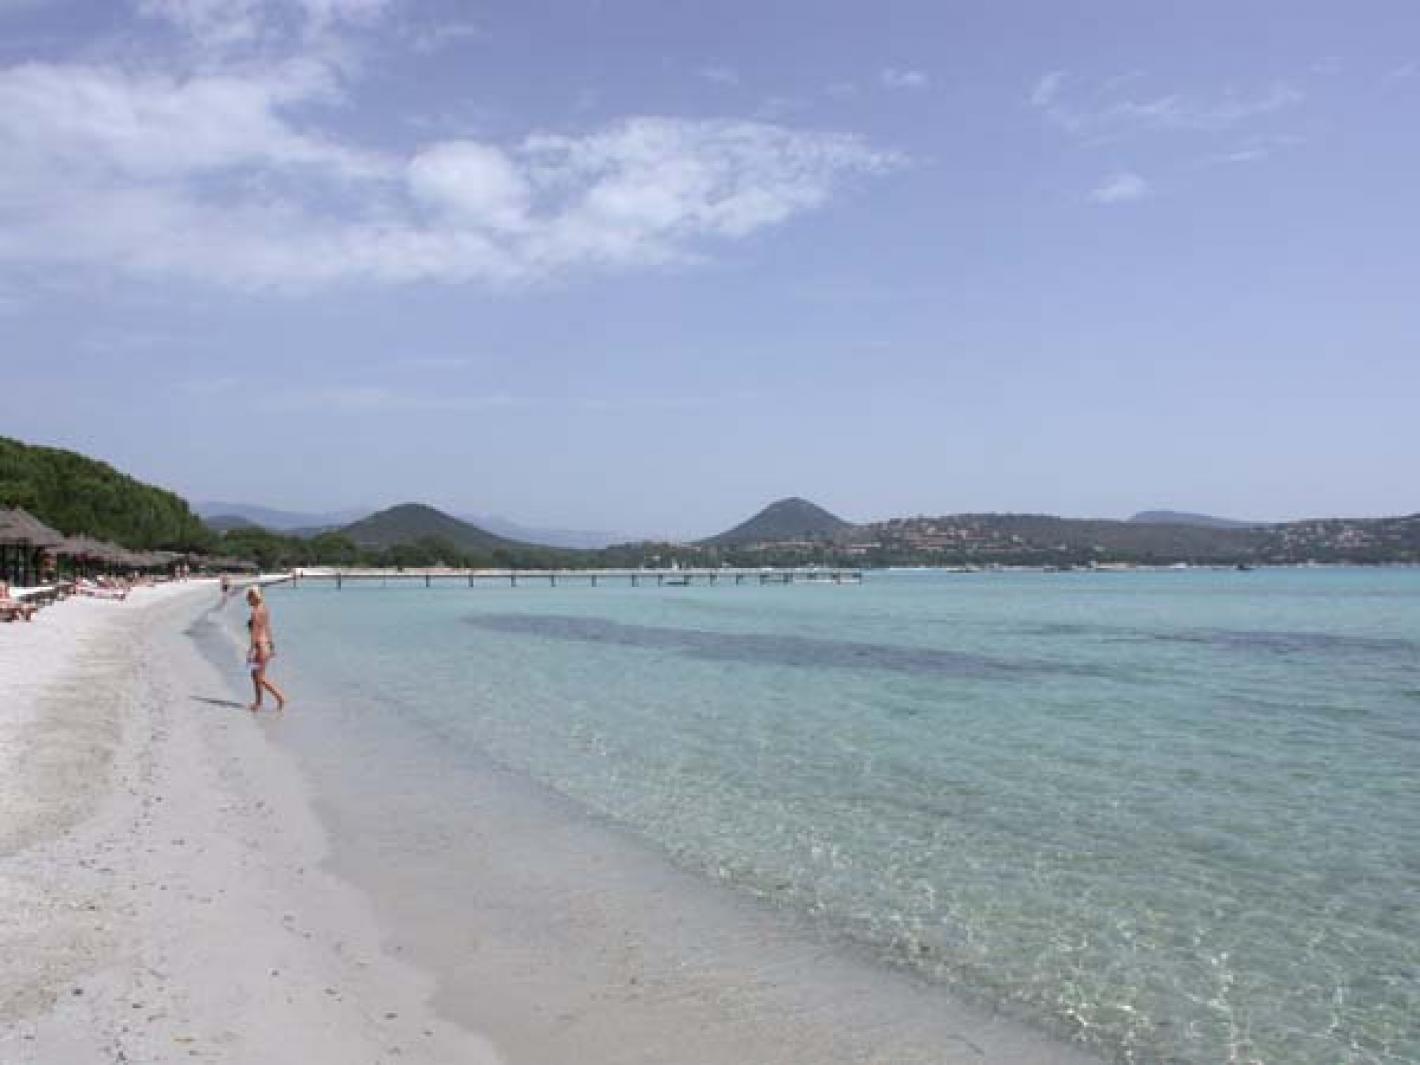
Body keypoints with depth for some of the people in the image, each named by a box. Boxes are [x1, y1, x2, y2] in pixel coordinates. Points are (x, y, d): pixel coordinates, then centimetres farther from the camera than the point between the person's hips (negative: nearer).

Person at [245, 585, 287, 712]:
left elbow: (255, 632, -20)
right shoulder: (264, 609, 10)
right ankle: (258, 702, 20)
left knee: (260, 678, -3)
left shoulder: (256, 612, -18)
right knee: (255, 675, 16)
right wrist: (272, 647, 22)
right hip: (267, 644, 10)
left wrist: (251, 651, -19)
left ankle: (280, 697, -3)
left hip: (260, 646, -10)